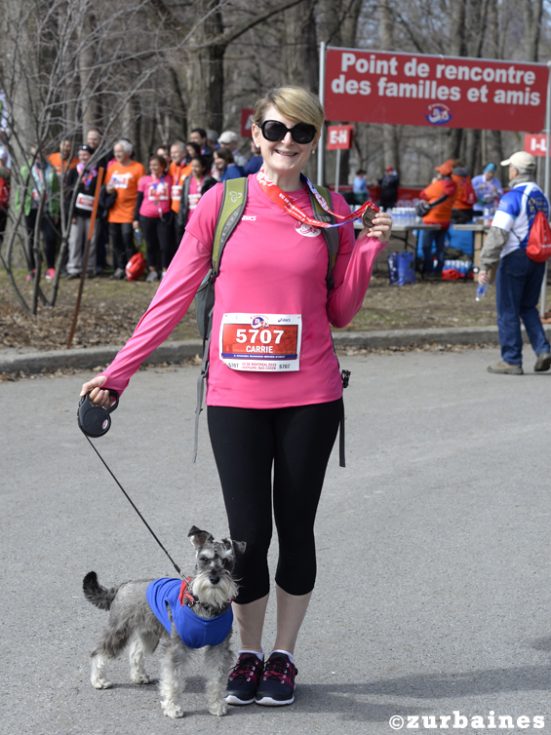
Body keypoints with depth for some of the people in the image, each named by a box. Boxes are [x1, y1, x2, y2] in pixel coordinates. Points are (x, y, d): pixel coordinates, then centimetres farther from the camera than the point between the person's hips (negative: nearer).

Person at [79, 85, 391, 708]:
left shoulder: (331, 211, 3)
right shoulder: (223, 202, -1)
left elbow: (339, 312, 7)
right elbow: (174, 295, 2)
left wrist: (367, 249, -7)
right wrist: (118, 371, 0)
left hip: (309, 398, 1)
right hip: (236, 397, -1)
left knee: (295, 528, 9)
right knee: (248, 534, 2)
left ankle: (283, 656, 26)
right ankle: (249, 654, 23)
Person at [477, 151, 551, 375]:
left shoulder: (512, 197, -14)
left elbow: (498, 234, -18)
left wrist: (486, 266, -16)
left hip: (514, 258, -7)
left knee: (508, 311, 1)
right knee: (528, 307, 18)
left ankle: (511, 361, 4)